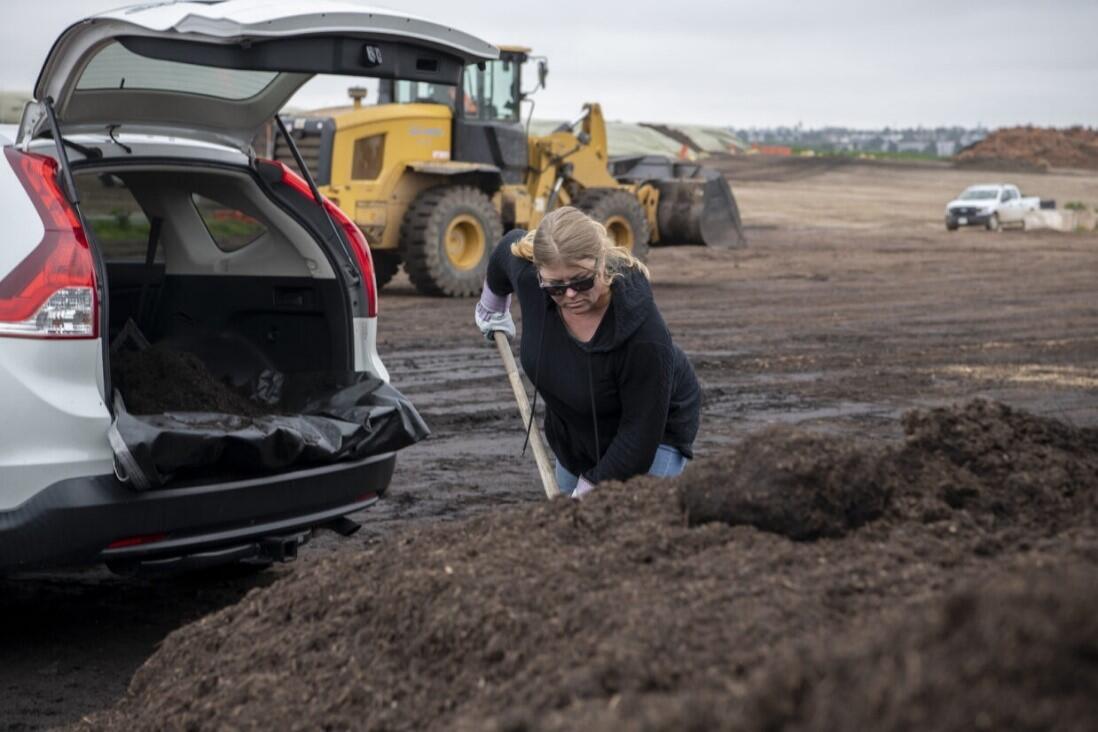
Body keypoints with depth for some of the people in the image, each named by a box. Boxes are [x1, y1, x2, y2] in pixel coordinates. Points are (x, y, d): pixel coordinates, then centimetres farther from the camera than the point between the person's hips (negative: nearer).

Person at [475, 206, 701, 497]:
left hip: (654, 431, -6)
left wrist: (590, 489, -25)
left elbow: (641, 430, -31)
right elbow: (509, 247, 1)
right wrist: (492, 304, 19)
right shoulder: (528, 273, -25)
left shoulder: (644, 332, -40)